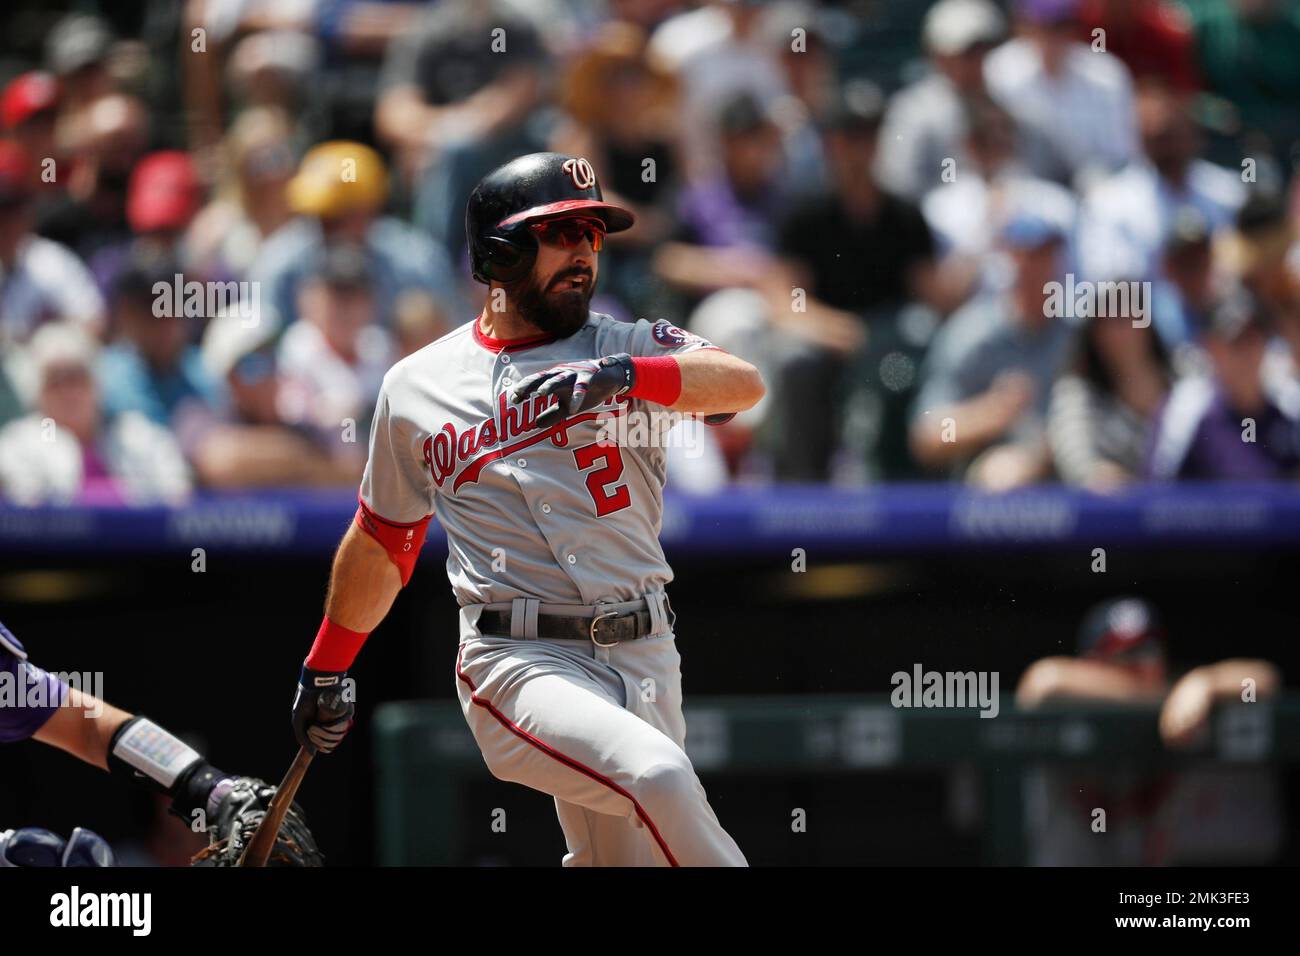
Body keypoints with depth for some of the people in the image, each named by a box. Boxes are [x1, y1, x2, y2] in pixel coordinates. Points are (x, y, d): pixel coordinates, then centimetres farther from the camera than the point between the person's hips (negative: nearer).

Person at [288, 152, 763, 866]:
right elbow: (382, 541, 23)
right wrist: (322, 672, 28)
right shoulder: (417, 387, 10)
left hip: (644, 661, 3)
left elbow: (744, 383, -13)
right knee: (658, 776, -29)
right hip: (519, 665, -3)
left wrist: (618, 375, -28)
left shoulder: (630, 350, 8)